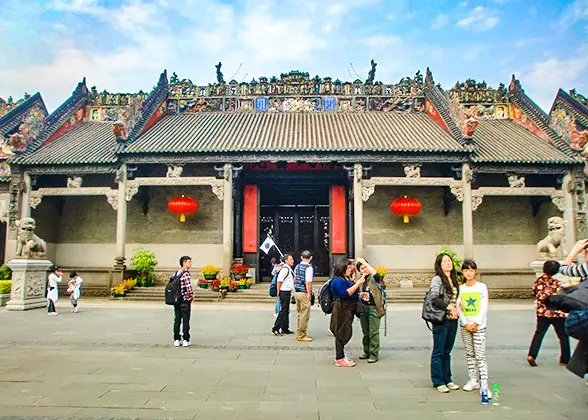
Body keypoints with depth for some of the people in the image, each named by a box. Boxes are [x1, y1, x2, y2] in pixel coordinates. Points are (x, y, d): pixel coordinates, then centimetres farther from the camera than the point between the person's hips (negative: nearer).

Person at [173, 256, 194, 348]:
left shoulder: (176, 273, 8)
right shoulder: (186, 274, -15)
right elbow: (188, 287, -22)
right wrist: (192, 296, -6)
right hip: (185, 301, -6)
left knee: (177, 320, 10)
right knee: (186, 321, 2)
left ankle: (176, 340, 14)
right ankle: (185, 340, 5)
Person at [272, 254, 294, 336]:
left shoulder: (289, 269, 13)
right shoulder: (284, 269, -18)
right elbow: (279, 281, -22)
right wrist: (278, 292, -18)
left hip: (288, 292, 10)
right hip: (284, 292, -10)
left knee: (286, 311, 14)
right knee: (283, 311, -7)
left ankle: (285, 328, 22)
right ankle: (275, 328, -1)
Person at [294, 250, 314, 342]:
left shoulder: (297, 267, 9)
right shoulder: (309, 268, -15)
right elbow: (308, 282, -20)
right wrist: (309, 293, -14)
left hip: (296, 292, 8)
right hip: (304, 293, -8)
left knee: (300, 314, 17)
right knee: (304, 315, 0)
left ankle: (299, 334, 25)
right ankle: (302, 335, 5)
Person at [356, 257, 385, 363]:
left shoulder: (374, 278, -7)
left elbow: (375, 274, -32)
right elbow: (356, 293, 23)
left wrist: (364, 262, -24)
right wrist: (360, 294, -2)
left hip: (373, 308, -6)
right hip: (363, 307, 6)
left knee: (373, 332, -3)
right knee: (365, 332, 15)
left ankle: (374, 354, 3)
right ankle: (366, 352, 26)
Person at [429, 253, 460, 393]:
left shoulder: (454, 280, 14)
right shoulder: (437, 279, -9)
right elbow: (434, 299, -19)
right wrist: (449, 307, -21)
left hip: (453, 320, 7)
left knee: (447, 351, 15)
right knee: (439, 352, 2)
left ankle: (447, 379, 25)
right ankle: (438, 382, 10)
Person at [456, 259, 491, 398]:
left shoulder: (482, 287, -1)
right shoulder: (460, 288, 6)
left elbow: (484, 308, -4)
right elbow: (458, 308, 2)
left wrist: (475, 323, -12)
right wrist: (466, 323, -8)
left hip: (479, 326, -3)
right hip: (465, 326, 3)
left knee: (480, 355, -8)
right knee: (469, 354, 10)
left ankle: (484, 385, -8)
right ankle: (473, 380, 20)